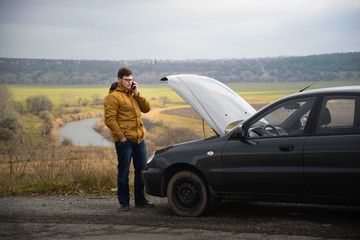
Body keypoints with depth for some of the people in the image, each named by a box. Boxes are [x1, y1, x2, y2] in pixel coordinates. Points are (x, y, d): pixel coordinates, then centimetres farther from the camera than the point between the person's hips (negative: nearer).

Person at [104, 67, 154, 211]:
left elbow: (147, 108, 8)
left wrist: (137, 94, -2)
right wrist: (121, 137, -15)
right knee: (124, 172, 0)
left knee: (142, 170, 11)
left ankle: (140, 200, 22)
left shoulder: (133, 94, 17)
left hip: (139, 139, 7)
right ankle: (124, 202, 8)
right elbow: (110, 120, -12)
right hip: (124, 140, -7)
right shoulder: (113, 96, -6)